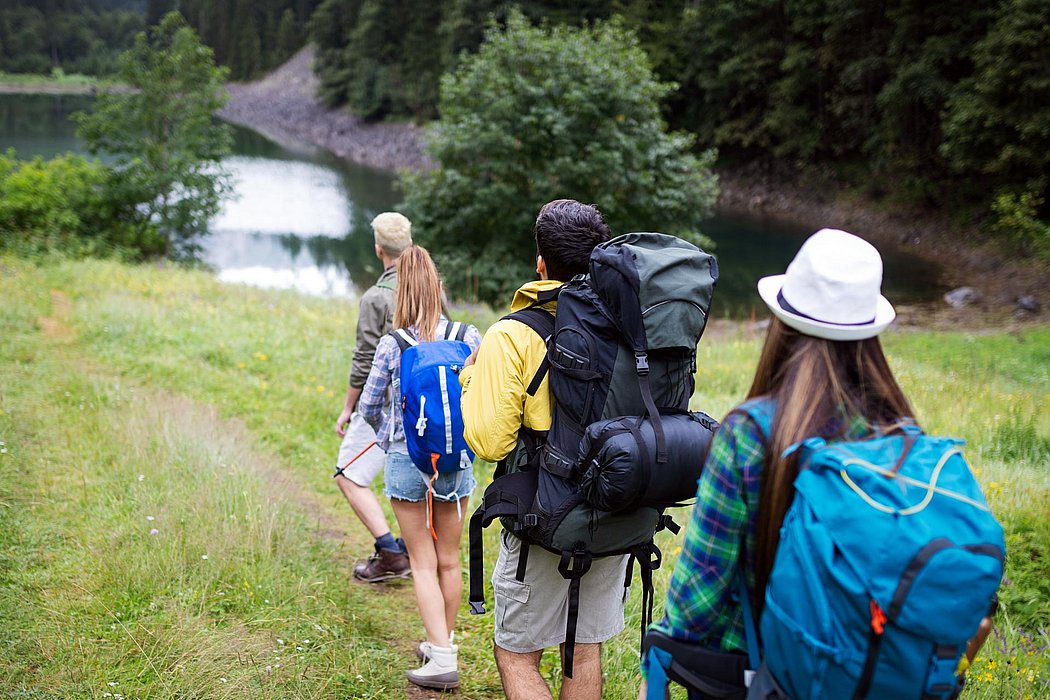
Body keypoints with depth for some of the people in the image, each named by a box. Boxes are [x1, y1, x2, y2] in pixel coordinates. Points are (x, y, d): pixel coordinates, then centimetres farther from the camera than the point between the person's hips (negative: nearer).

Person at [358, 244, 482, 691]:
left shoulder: (392, 345, -10)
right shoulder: (468, 337, -5)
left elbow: (368, 406, -2)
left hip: (406, 460, -2)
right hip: (456, 461, 3)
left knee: (423, 563, 5)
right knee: (449, 560, 16)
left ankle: (442, 659, -1)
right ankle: (441, 644, 30)